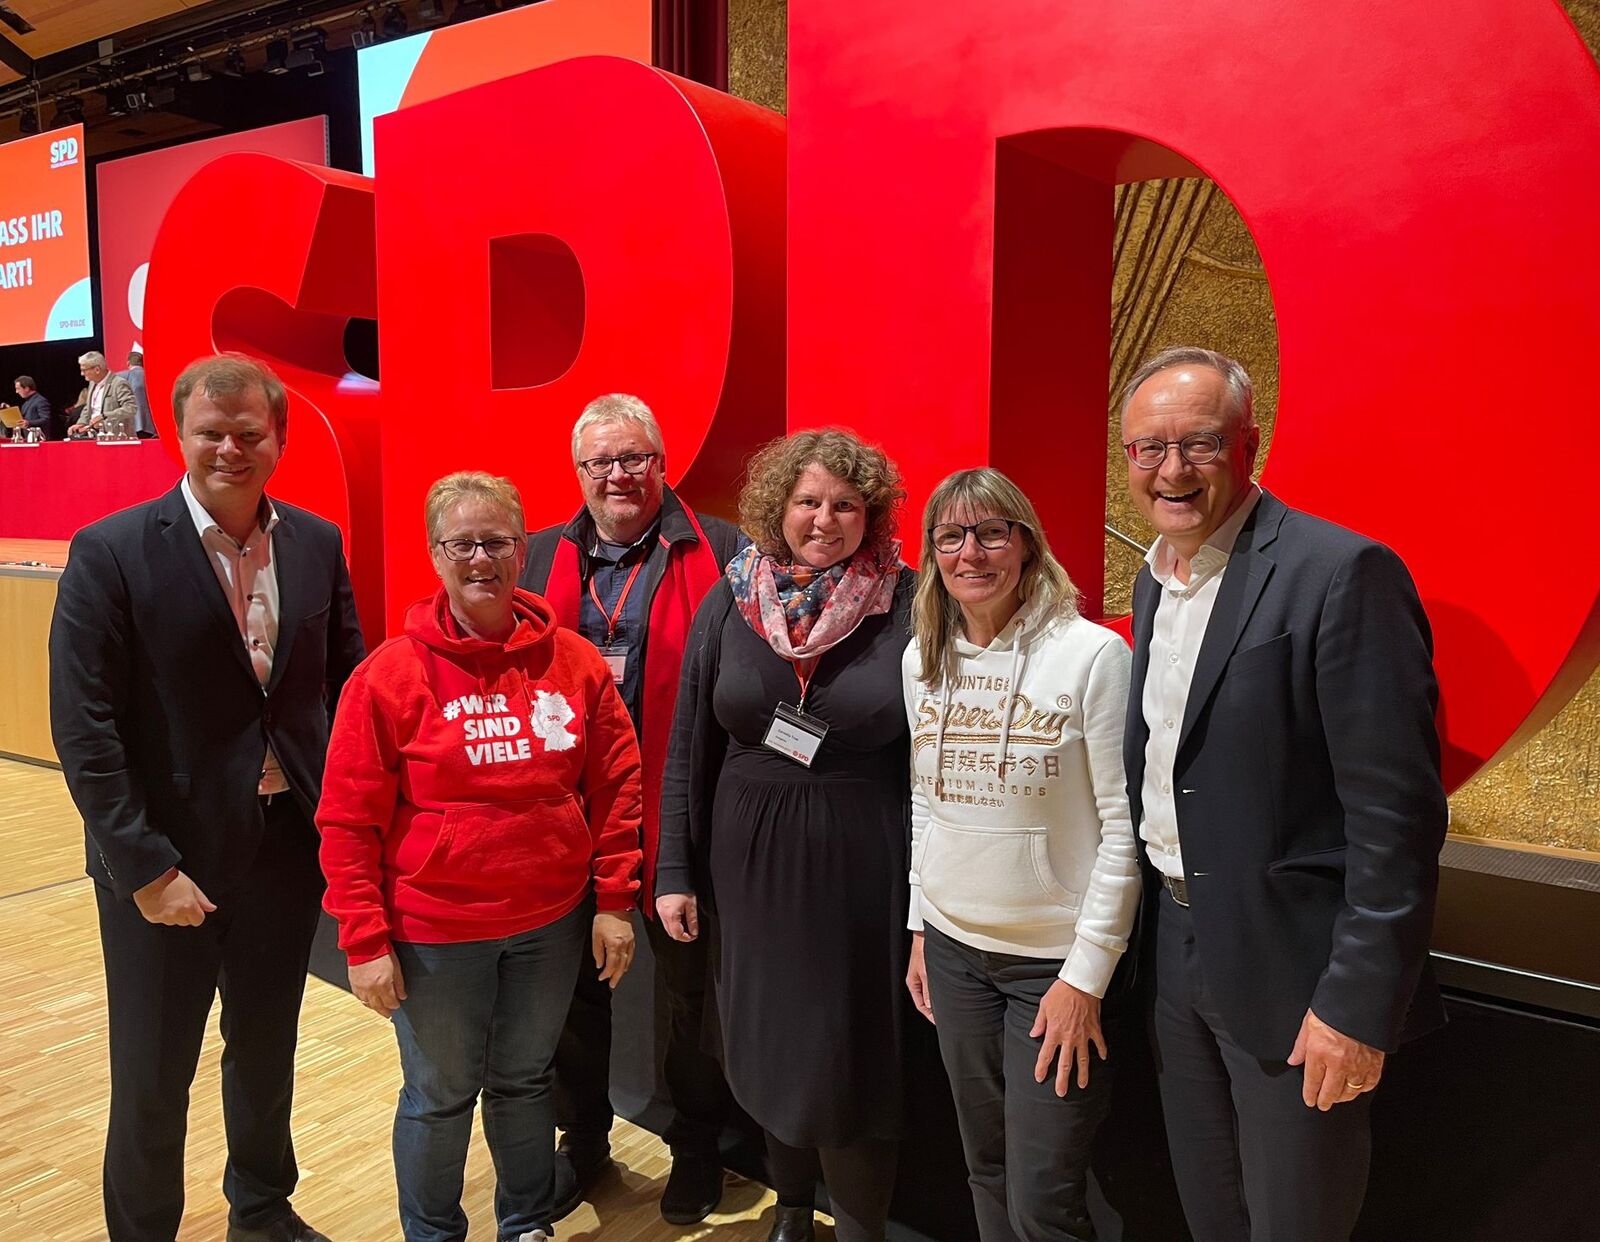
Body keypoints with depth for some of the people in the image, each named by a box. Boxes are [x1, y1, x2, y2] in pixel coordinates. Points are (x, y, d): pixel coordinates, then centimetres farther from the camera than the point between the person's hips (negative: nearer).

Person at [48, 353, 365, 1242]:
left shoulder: (318, 544, 0)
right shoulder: (111, 553, -12)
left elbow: (350, 685, 4)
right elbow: (84, 728, -14)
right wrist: (146, 867, -17)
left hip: (287, 843, 4)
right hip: (169, 857, -4)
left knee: (268, 1046, 22)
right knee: (152, 1075, 12)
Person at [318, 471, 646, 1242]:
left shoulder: (573, 662, -3)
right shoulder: (392, 673, -11)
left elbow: (616, 783, 2)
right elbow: (347, 821, -9)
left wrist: (614, 899, 0)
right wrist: (366, 942, -10)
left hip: (552, 923, 3)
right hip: (435, 932, -2)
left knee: (525, 1081, 21)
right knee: (440, 1096, 15)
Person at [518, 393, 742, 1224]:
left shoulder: (719, 552, -7)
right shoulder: (545, 558, 7)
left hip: (676, 806, -3)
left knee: (688, 982, 14)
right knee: (573, 982, 18)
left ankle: (696, 1150, 36)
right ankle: (582, 1140, 41)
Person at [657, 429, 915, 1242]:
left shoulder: (906, 606, -9)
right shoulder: (729, 603, -1)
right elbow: (688, 749, 3)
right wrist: (675, 872, 2)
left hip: (859, 862, -3)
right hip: (748, 855, 3)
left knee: (849, 1053, 6)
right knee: (765, 1043, 17)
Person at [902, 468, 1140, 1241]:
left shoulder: (1093, 655, -14)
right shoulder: (922, 658, 3)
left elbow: (1124, 828, -12)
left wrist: (1086, 975, -12)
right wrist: (920, 928, 12)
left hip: (1058, 960, -5)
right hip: (953, 951, 5)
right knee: (987, 1173, 17)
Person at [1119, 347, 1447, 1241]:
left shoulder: (1343, 573, -19)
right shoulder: (1154, 578, 7)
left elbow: (1397, 814, -20)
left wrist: (1359, 1004, -20)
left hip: (1292, 970, -7)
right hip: (1182, 955, 7)